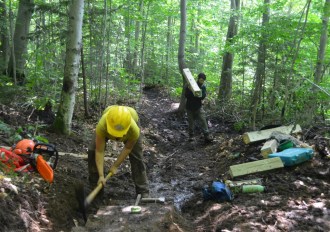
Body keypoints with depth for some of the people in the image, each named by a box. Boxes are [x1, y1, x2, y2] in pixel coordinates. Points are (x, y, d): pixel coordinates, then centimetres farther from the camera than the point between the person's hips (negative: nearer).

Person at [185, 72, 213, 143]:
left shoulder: (203, 87, 1)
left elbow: (203, 96, -12)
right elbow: (186, 95, -13)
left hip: (198, 107, 1)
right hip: (190, 107, -1)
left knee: (203, 121, -9)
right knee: (191, 122, 8)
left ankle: (207, 136, -11)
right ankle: (191, 135, 22)